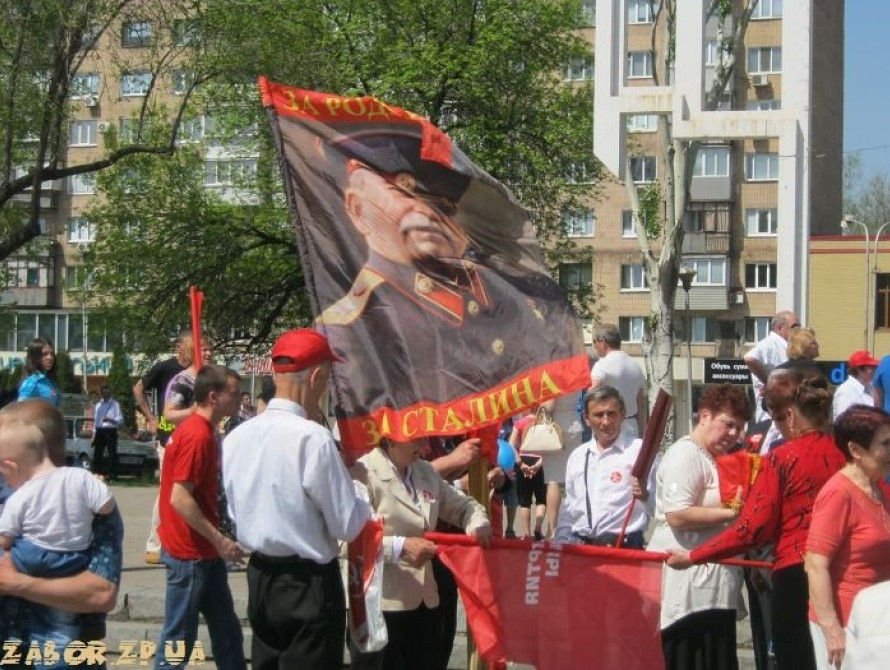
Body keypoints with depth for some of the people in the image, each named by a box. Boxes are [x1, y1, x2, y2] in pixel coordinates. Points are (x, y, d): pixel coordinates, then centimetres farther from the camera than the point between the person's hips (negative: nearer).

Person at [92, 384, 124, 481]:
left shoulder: (115, 404, 4)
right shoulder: (98, 405, 19)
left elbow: (120, 419, -3)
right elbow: (95, 420, 21)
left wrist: (110, 420, -19)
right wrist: (94, 433, 13)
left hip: (110, 430, -4)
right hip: (99, 431, 4)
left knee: (112, 454, -6)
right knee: (97, 454, 3)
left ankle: (112, 475, -5)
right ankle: (96, 475, 8)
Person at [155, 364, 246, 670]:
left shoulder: (200, 430, 11)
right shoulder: (197, 436, -20)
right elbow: (180, 499, -25)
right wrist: (220, 540, -22)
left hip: (203, 549, 10)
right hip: (189, 551, -10)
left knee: (226, 629, 15)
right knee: (180, 634, -1)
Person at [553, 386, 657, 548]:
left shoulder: (640, 450, -5)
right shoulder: (578, 456, 14)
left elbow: (658, 508, -8)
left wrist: (645, 496, -28)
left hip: (624, 546, -5)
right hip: (579, 545, 5)